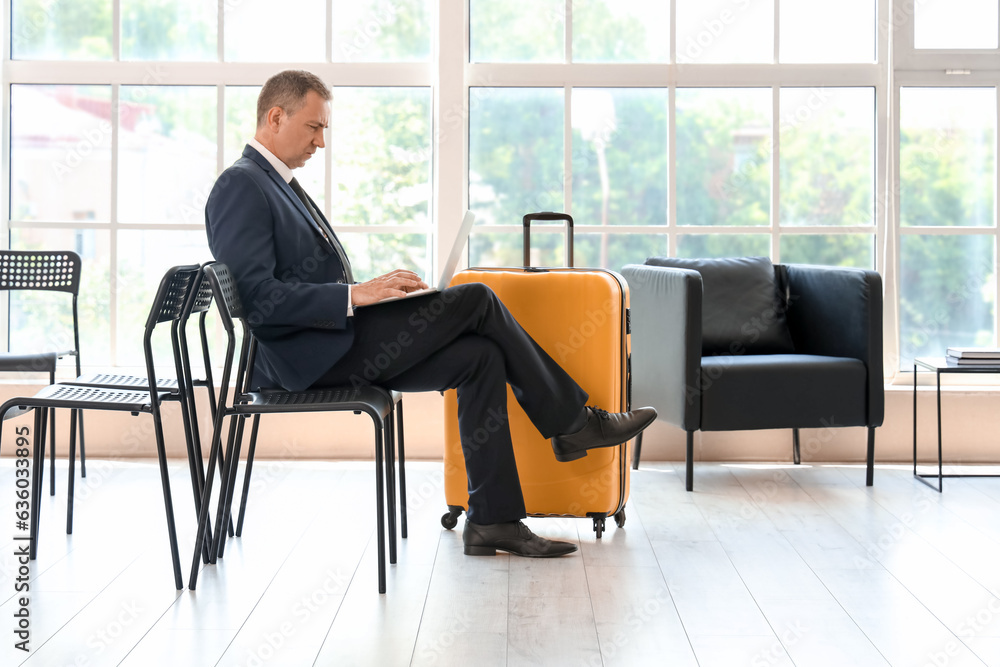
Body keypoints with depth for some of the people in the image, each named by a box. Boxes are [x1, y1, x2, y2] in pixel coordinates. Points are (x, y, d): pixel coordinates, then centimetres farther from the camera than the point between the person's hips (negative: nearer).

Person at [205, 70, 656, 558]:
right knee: (476, 300, -14)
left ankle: (491, 520, -7)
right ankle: (573, 423, 1)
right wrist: (353, 295, -21)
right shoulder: (240, 186, -10)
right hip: (308, 355, -10)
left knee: (480, 357, -7)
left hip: (339, 343, 10)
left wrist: (373, 290, 6)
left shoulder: (280, 185, 22)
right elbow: (255, 297, -20)